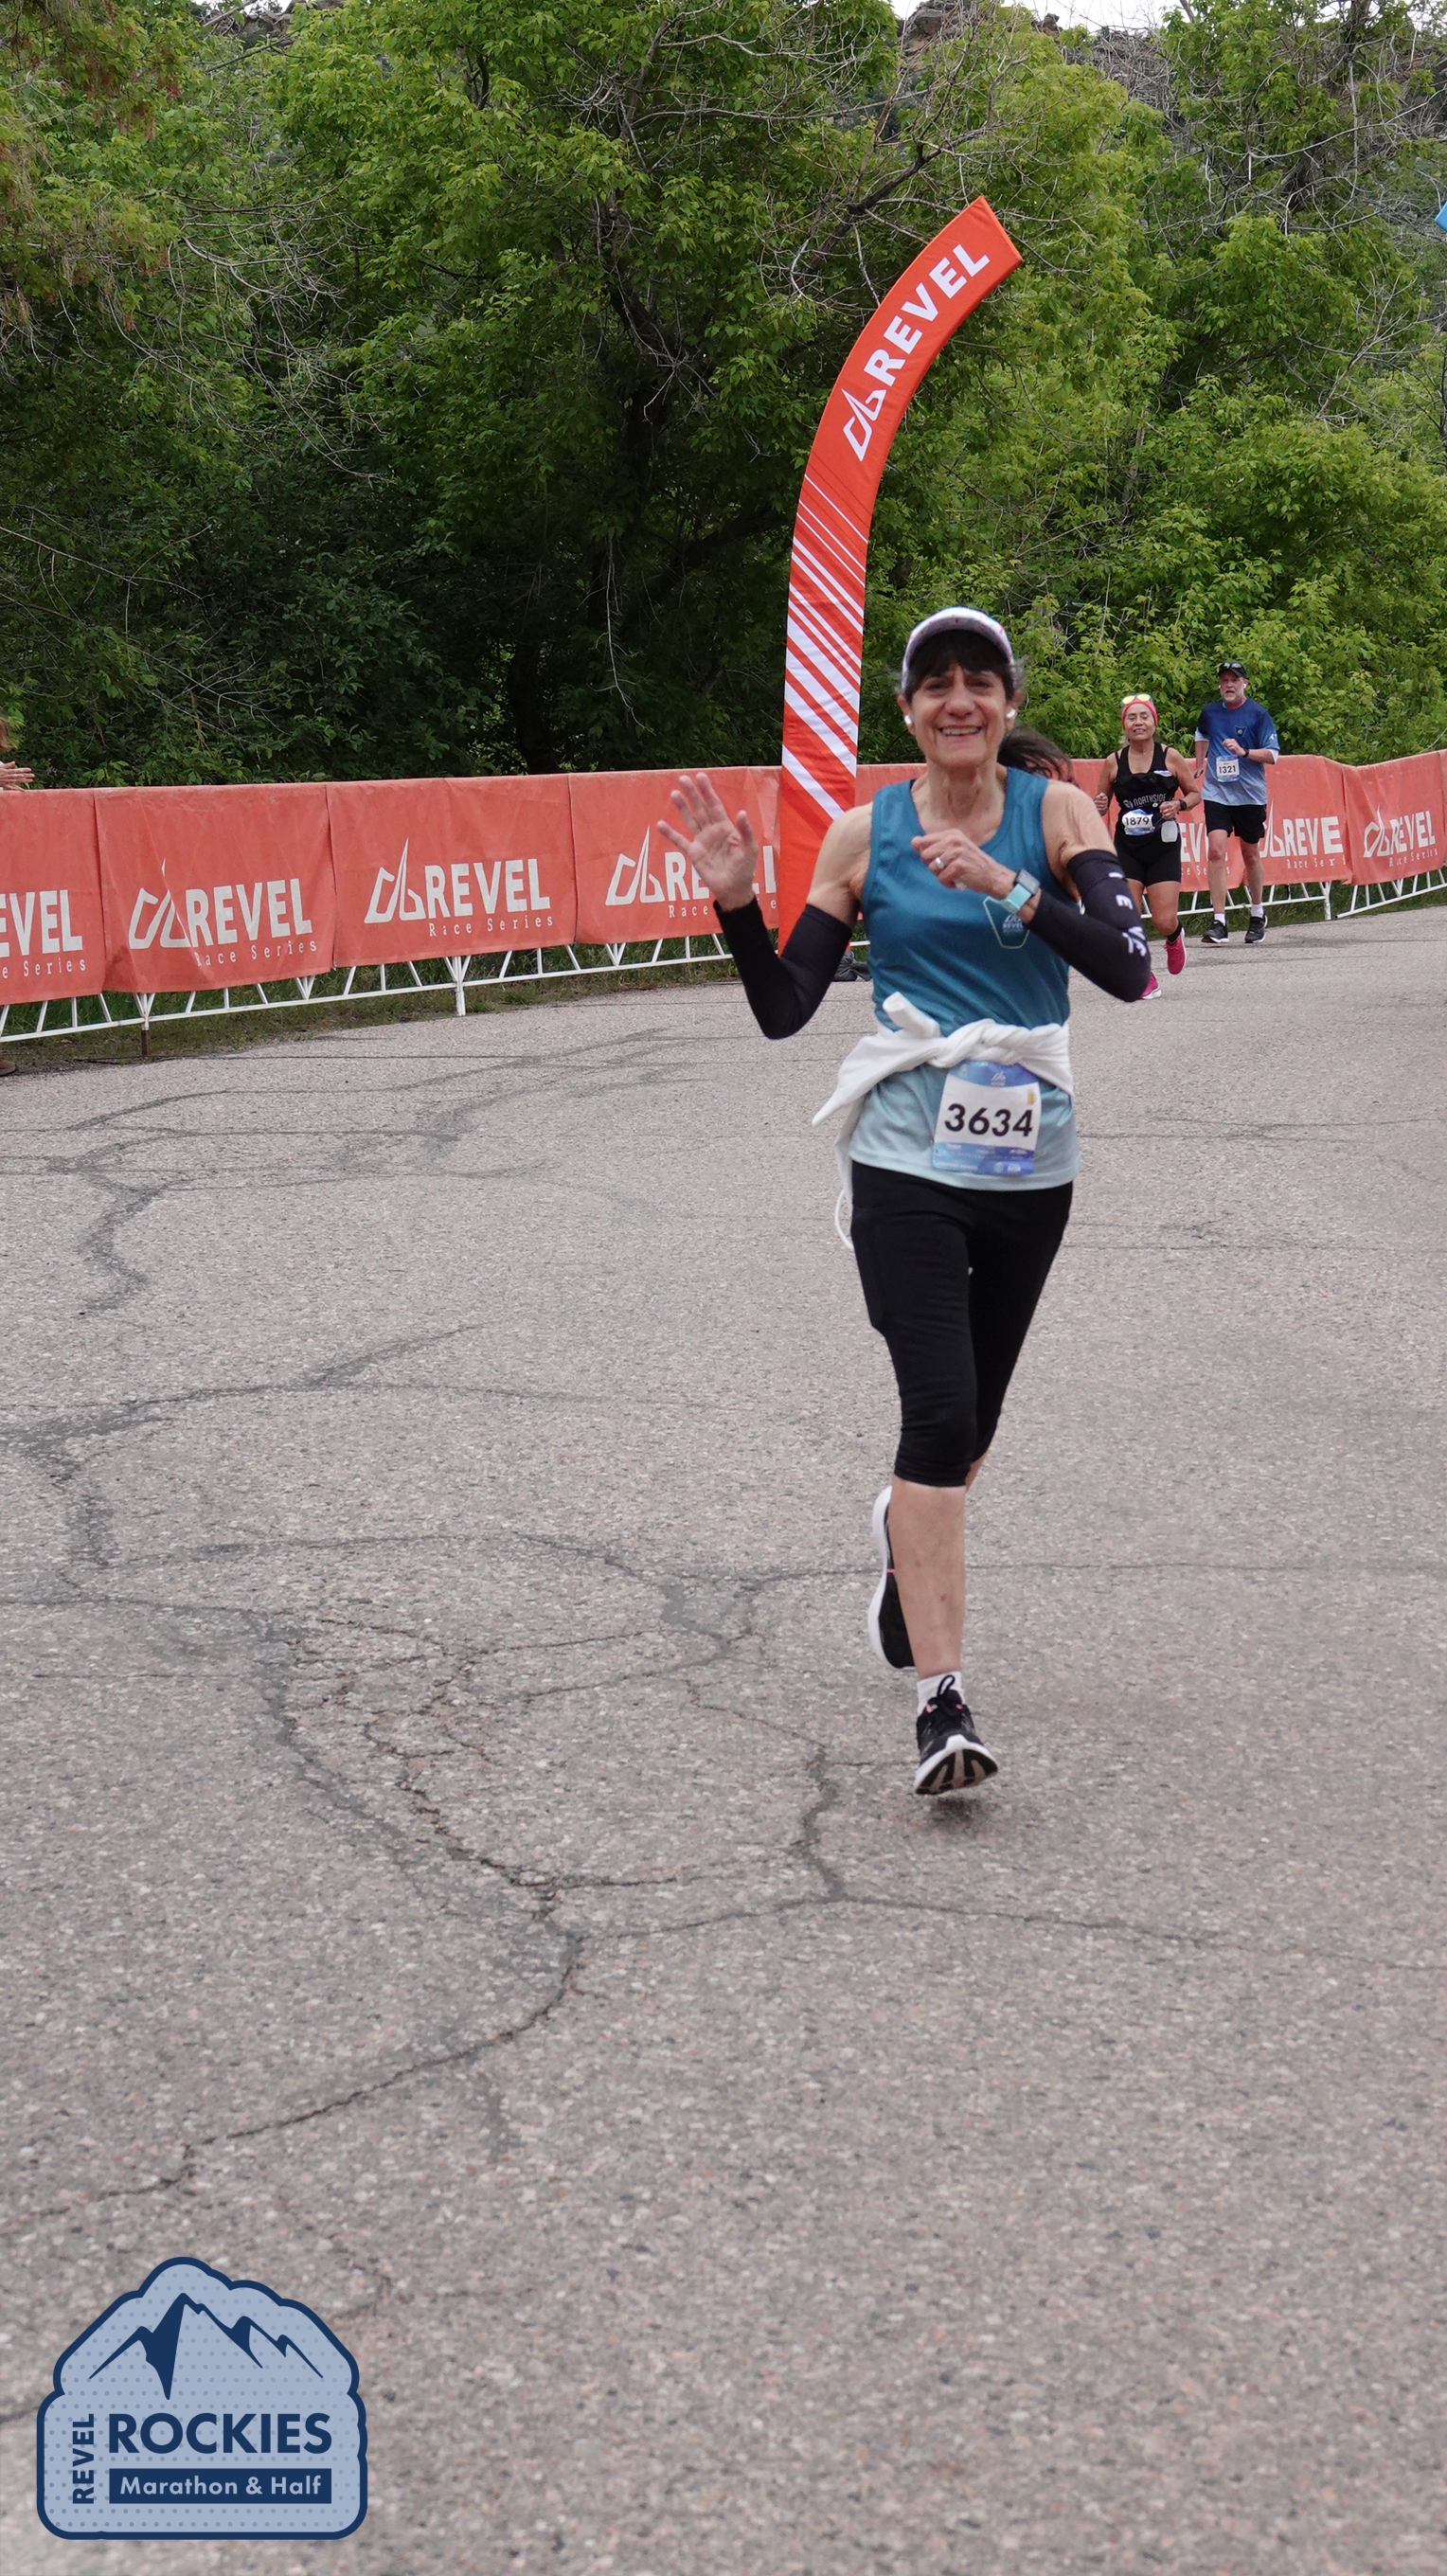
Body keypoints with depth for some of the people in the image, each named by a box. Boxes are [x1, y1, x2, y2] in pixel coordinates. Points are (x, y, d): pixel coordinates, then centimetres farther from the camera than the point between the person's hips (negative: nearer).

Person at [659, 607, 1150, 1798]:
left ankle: (909, 1537, 52)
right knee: (941, 1413, -16)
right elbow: (784, 1009, 0)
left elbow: (1128, 966, -15)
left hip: (1031, 1159, 2)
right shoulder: (863, 836, -1)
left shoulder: (1057, 809, -2)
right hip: (909, 1158, -2)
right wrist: (737, 902, -15)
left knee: (971, 1418, 18)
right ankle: (942, 1703, -15)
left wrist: (1007, 886, -25)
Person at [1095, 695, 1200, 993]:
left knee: (1164, 922, -7)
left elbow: (1195, 793, 8)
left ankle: (1174, 938, 33)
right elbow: (1102, 803, 12)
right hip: (1127, 849, 1)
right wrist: (1099, 807, -11)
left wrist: (1178, 805, -12)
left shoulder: (1171, 758, -2)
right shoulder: (1115, 762, 1)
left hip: (1163, 848, -1)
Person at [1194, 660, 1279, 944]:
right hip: (1216, 794, 1)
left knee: (1250, 855, 10)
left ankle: (1257, 915, 31)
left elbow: (1273, 755, -9)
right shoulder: (1210, 712, 5)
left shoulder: (1257, 714, -5)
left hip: (1250, 795, -1)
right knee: (1216, 851, -14)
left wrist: (1244, 752, -23)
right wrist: (1199, 767, 26)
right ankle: (1218, 922, -16)